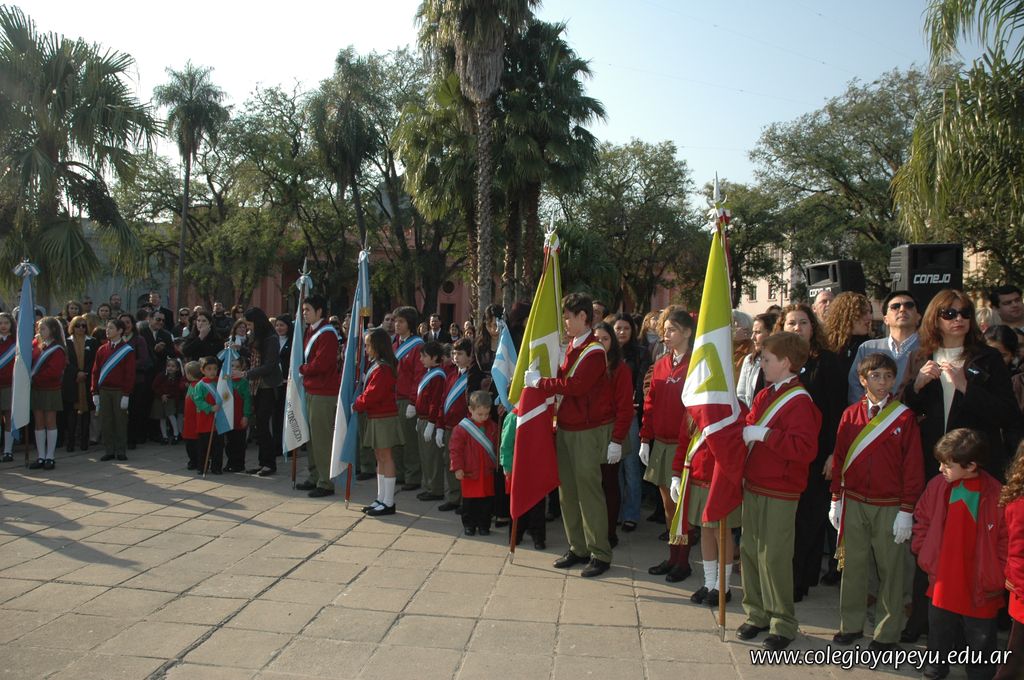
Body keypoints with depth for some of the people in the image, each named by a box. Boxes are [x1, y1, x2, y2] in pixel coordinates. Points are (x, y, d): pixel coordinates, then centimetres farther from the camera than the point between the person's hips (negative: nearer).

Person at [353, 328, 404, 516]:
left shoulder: (383, 369, -19)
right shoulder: (376, 365, 13)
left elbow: (373, 394, -23)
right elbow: (369, 390, 20)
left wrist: (356, 405, -11)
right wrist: (359, 403, 5)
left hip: (383, 418, -10)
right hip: (376, 416, 10)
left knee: (385, 457, -4)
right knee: (380, 458, 14)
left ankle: (388, 503, 2)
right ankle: (381, 499, 22)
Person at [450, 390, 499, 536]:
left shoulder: (492, 427, 2)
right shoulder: (462, 428, -10)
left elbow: (497, 447, 11)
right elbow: (455, 449, -9)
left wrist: (497, 463, 7)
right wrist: (458, 468, -11)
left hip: (487, 472, 3)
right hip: (469, 472, -3)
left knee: (487, 500, 7)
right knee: (469, 501, 7)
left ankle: (484, 525, 20)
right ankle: (469, 525, 20)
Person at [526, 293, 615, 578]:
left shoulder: (594, 351, -14)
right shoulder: (572, 346, 12)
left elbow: (574, 385, -23)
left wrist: (539, 381, -15)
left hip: (588, 430, -8)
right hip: (566, 426, 8)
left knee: (588, 489, -3)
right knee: (567, 490, 11)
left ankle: (601, 554, 7)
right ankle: (578, 548, 22)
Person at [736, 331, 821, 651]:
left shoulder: (799, 402, -15)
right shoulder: (764, 395, 12)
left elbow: (805, 448, -26)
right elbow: (749, 427, 20)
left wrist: (764, 434, -25)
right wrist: (744, 430, -1)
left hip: (780, 495, -8)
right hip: (753, 487, 8)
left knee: (773, 557, -2)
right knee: (750, 551, 13)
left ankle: (783, 623, 13)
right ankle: (757, 614, 27)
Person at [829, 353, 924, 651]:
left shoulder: (905, 417, -5)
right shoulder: (851, 415, 2)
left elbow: (913, 466, -5)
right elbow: (839, 458, 6)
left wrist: (906, 511, -7)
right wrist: (836, 500, 5)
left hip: (890, 507, -2)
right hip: (854, 504, 3)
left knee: (890, 569, 6)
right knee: (852, 565, 10)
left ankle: (888, 632, 20)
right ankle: (851, 624, 25)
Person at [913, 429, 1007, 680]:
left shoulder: (996, 495, -19)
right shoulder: (938, 485, -8)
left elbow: (1007, 538, -10)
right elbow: (921, 518, 8)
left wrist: (997, 576, -9)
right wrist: (924, 551, 3)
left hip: (980, 587, -4)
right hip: (942, 582, 4)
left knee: (980, 637, 13)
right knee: (939, 630, 22)